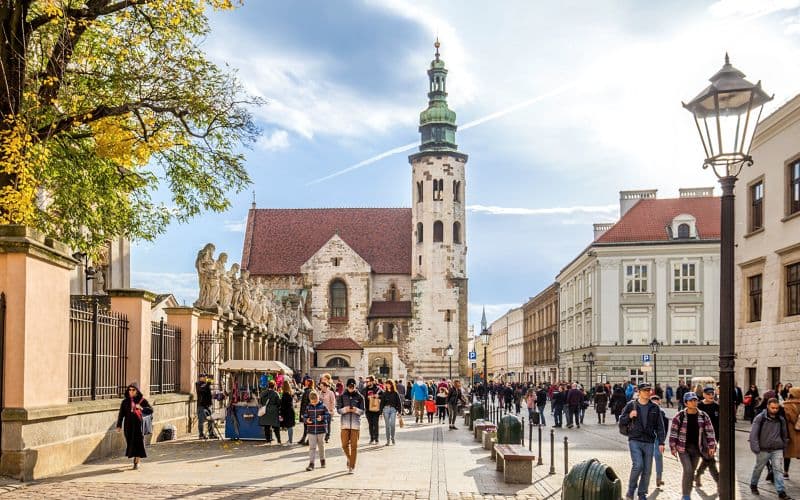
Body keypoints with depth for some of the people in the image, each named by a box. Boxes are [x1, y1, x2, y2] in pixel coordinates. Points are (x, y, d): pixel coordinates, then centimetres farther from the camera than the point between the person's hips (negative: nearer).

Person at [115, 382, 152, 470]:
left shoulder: (142, 400, -3)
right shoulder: (125, 401, 3)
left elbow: (151, 410, -12)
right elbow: (121, 414, 2)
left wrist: (141, 408, -30)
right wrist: (119, 426, -6)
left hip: (138, 424, -3)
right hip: (128, 425, 3)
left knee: (138, 442, -8)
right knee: (130, 442, 9)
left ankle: (137, 462, -3)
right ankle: (136, 458, 33)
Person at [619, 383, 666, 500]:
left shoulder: (655, 408, 7)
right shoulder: (631, 406, 3)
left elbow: (660, 426, 9)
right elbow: (621, 423, 7)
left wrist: (661, 442, 0)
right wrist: (629, 416, -13)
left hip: (649, 442, 3)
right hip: (635, 441, -3)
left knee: (647, 470, 3)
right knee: (638, 465, -18)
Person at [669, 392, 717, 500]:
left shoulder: (703, 416, -1)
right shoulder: (679, 416, -9)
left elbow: (710, 432, 2)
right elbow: (673, 432, -5)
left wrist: (712, 446, -4)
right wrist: (673, 447, -7)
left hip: (697, 448, 3)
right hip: (683, 448, -3)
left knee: (691, 472, 11)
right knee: (688, 470, -14)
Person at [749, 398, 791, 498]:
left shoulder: (781, 419, 4)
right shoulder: (760, 418, -9)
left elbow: (784, 434, 17)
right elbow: (753, 433, -10)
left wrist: (784, 447, 16)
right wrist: (755, 448, -15)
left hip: (777, 450, 2)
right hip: (763, 450, -2)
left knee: (778, 469, -6)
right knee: (758, 468, 14)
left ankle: (781, 491, -6)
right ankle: (753, 485, 35)